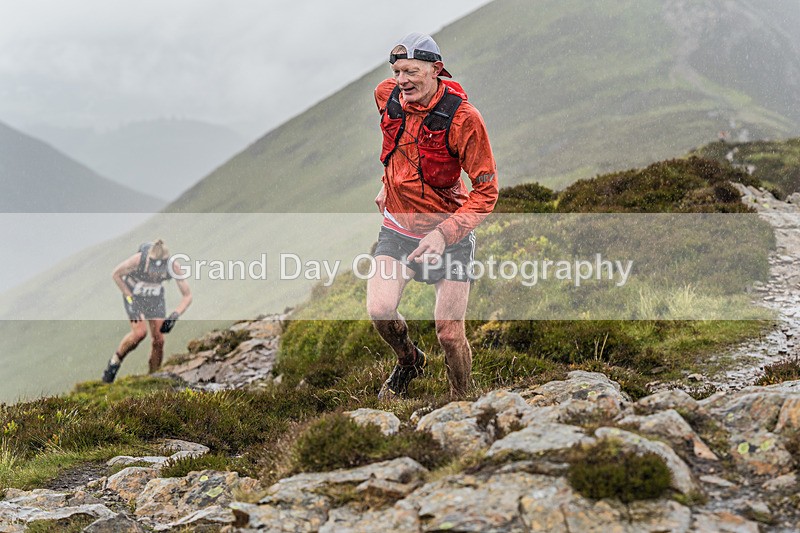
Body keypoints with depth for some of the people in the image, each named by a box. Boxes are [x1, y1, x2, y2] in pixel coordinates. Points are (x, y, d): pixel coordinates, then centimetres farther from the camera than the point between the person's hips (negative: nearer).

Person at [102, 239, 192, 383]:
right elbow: (116, 274, -16)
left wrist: (175, 315, -34)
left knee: (158, 340, -7)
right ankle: (116, 360, 1)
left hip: (155, 298, 2)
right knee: (140, 332, -24)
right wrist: (130, 298, -20)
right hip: (133, 295, -2)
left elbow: (187, 296, -19)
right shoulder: (138, 259, -35)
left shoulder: (174, 267, -29)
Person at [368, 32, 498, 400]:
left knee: (450, 335, -5)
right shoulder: (387, 95, -7)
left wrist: (444, 234, -27)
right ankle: (408, 361, 17)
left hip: (448, 234, -3)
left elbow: (486, 190, -18)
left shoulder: (462, 117, -22)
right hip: (397, 228, 4)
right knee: (379, 312, -16)